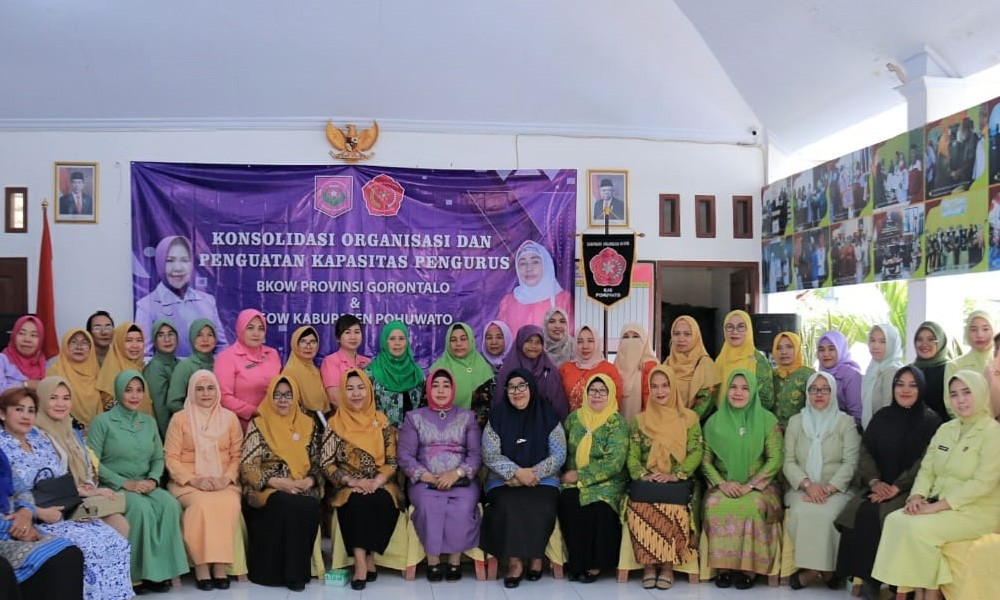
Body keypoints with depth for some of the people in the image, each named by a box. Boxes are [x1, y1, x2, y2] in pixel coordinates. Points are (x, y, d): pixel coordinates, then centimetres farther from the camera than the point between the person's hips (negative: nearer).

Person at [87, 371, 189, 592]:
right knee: (142, 507, -34)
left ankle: (161, 570, -21)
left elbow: (158, 458, 14)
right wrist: (125, 483, -16)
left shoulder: (149, 422, 14)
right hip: (113, 486, -4)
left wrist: (153, 479, -8)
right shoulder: (102, 421, -3)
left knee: (170, 504, -26)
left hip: (144, 485, 4)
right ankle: (138, 573, -22)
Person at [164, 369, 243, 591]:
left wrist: (227, 478, -9)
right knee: (202, 504, -34)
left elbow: (237, 455, 9)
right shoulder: (180, 418, 5)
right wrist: (195, 480, -13)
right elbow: (171, 457, 0)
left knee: (229, 504, -32)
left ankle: (221, 566, -26)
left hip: (223, 482, 1)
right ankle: (201, 567, -26)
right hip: (188, 483, -1)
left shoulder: (230, 418, 11)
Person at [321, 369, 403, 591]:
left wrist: (376, 482, -15)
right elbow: (326, 464, -3)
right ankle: (364, 561, -29)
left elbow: (393, 461, 3)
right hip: (349, 489, -1)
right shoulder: (336, 423, 3)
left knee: (380, 502, -31)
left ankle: (365, 559, -21)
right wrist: (353, 481, -16)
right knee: (358, 501, -33)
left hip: (380, 487, 1)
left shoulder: (382, 421, 7)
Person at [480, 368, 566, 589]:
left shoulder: (548, 415, 4)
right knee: (508, 507, -31)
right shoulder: (497, 416, 5)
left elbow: (559, 455, -1)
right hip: (504, 481, 0)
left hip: (542, 479, 0)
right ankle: (514, 560, -15)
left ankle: (535, 556, -5)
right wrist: (518, 472, -16)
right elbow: (490, 455, -3)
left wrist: (532, 473, -13)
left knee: (541, 508, -29)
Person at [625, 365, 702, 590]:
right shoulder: (639, 420, 14)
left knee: (674, 509, -34)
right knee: (639, 508, -31)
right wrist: (642, 475, -14)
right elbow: (632, 455, 6)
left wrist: (675, 475, -16)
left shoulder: (689, 417, 9)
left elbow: (696, 453, -1)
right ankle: (648, 564, -16)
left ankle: (668, 565, -15)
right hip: (647, 484, 1)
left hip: (680, 483, -1)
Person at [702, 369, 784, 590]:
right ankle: (723, 565, -19)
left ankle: (749, 567, -20)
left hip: (757, 485, -1)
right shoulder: (714, 421, 7)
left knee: (753, 506, -33)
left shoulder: (767, 420, 1)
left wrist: (750, 485, -13)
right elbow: (705, 459, 6)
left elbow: (775, 459, -4)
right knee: (715, 505, -30)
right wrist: (722, 483, -11)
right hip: (723, 485, 2)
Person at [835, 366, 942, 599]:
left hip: (910, 491, -4)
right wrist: (874, 481, -8)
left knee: (875, 516, -29)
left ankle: (875, 579, -14)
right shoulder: (882, 417, 14)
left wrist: (896, 488, -17)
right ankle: (864, 577, -13)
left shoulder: (930, 421, -1)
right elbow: (866, 452, 10)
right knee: (856, 512, -23)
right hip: (880, 487, 4)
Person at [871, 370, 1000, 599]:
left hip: (977, 511, -6)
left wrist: (937, 506, -21)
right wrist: (916, 496, -9)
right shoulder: (945, 429, 13)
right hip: (941, 507, 6)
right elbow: (927, 469, 12)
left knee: (918, 528, -28)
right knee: (895, 520, -19)